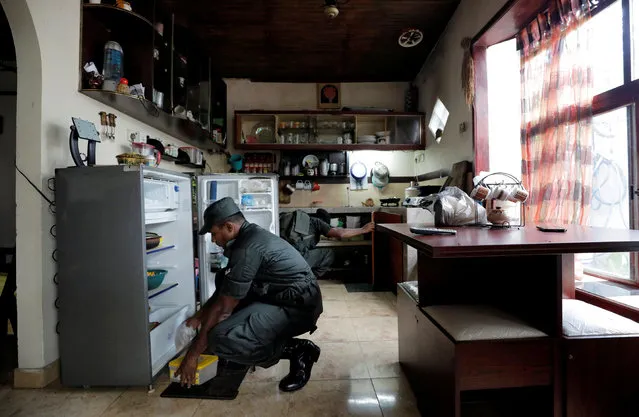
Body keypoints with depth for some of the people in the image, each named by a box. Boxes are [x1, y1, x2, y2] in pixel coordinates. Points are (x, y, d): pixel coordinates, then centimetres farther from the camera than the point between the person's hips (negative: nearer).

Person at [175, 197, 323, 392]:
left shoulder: (248, 248, -22)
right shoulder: (250, 235, 9)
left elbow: (223, 309, -17)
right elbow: (224, 291, 21)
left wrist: (193, 353, -6)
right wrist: (199, 315, 22)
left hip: (297, 307, -10)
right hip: (282, 298, 10)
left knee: (220, 339, -22)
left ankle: (296, 350, -4)